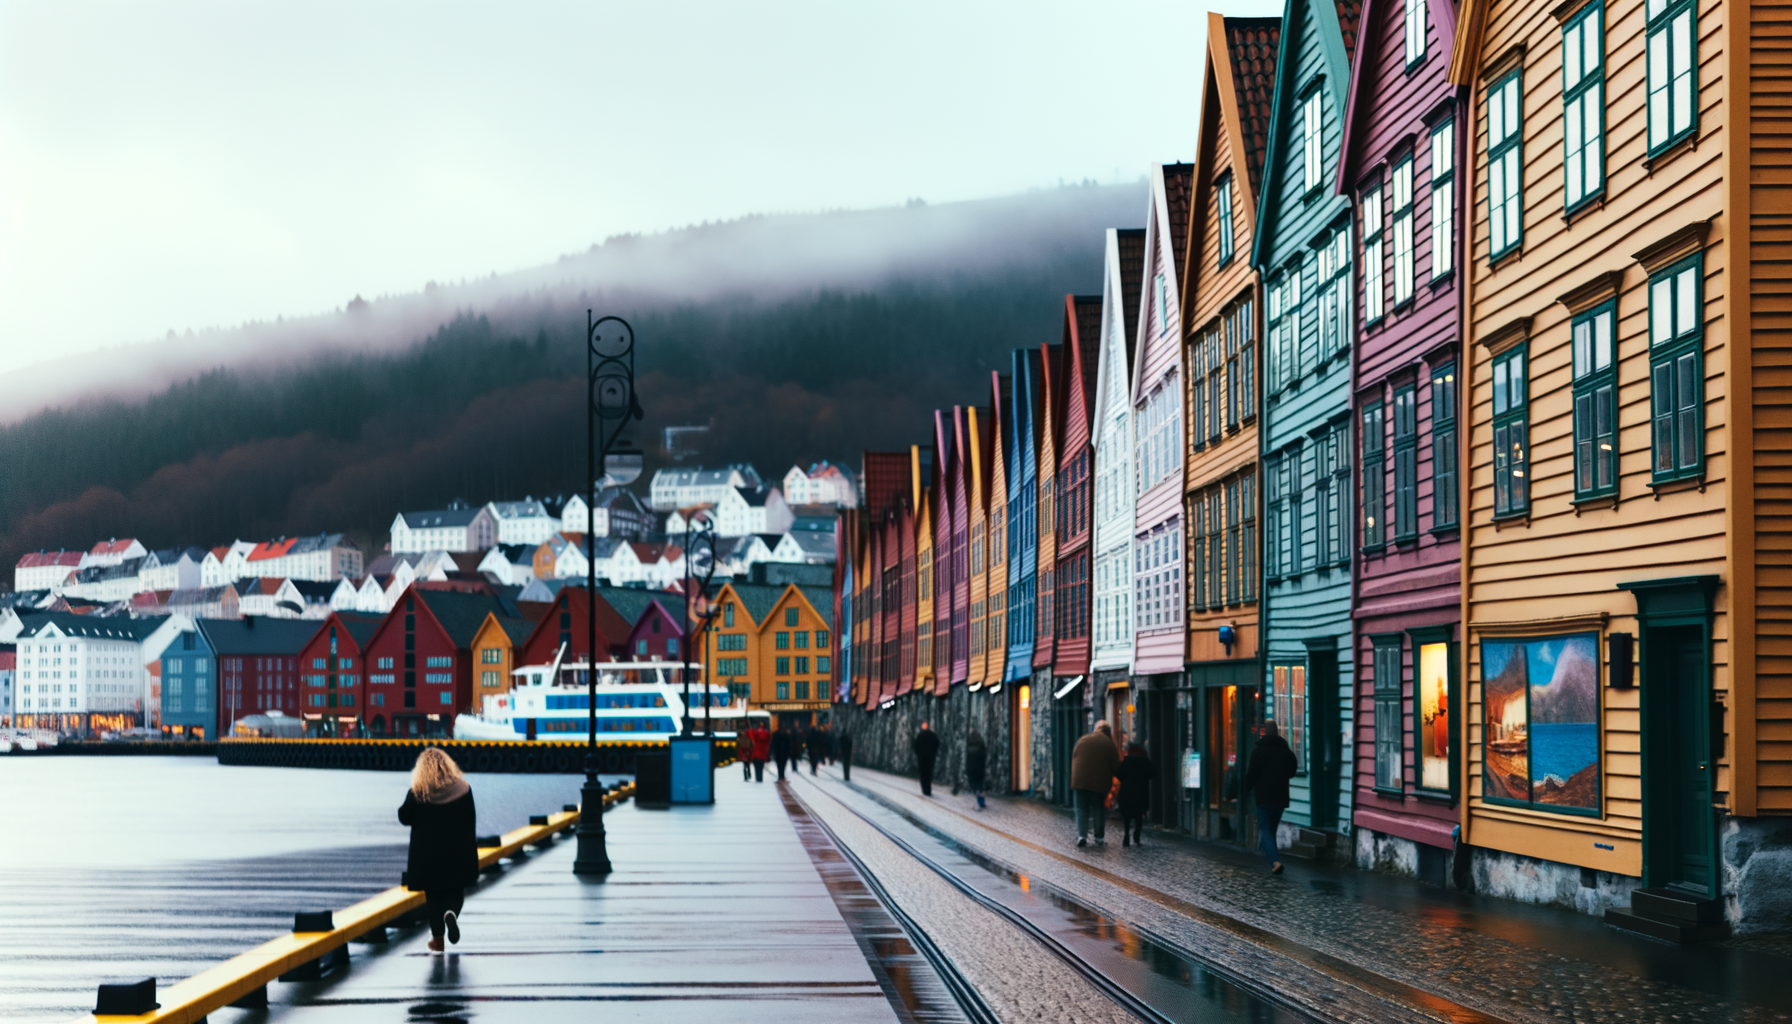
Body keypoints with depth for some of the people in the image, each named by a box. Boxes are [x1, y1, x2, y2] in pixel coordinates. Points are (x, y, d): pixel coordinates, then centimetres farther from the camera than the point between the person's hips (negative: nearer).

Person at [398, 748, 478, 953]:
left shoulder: (417, 793, -11)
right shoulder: (463, 789, -5)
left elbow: (404, 818, -3)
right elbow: (471, 821, 1)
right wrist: (471, 847, 12)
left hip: (427, 855, -1)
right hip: (458, 852, 1)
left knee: (434, 896, 11)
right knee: (456, 891, 14)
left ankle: (437, 938, 12)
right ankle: (451, 912, -17)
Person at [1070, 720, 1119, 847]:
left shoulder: (1082, 741, 6)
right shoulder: (1109, 744, -3)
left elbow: (1073, 759, 13)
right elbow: (1115, 766, -2)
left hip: (1080, 781, 2)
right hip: (1100, 783, -2)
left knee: (1082, 809, 8)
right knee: (1099, 810, 8)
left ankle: (1081, 835, -3)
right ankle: (1099, 838, 9)